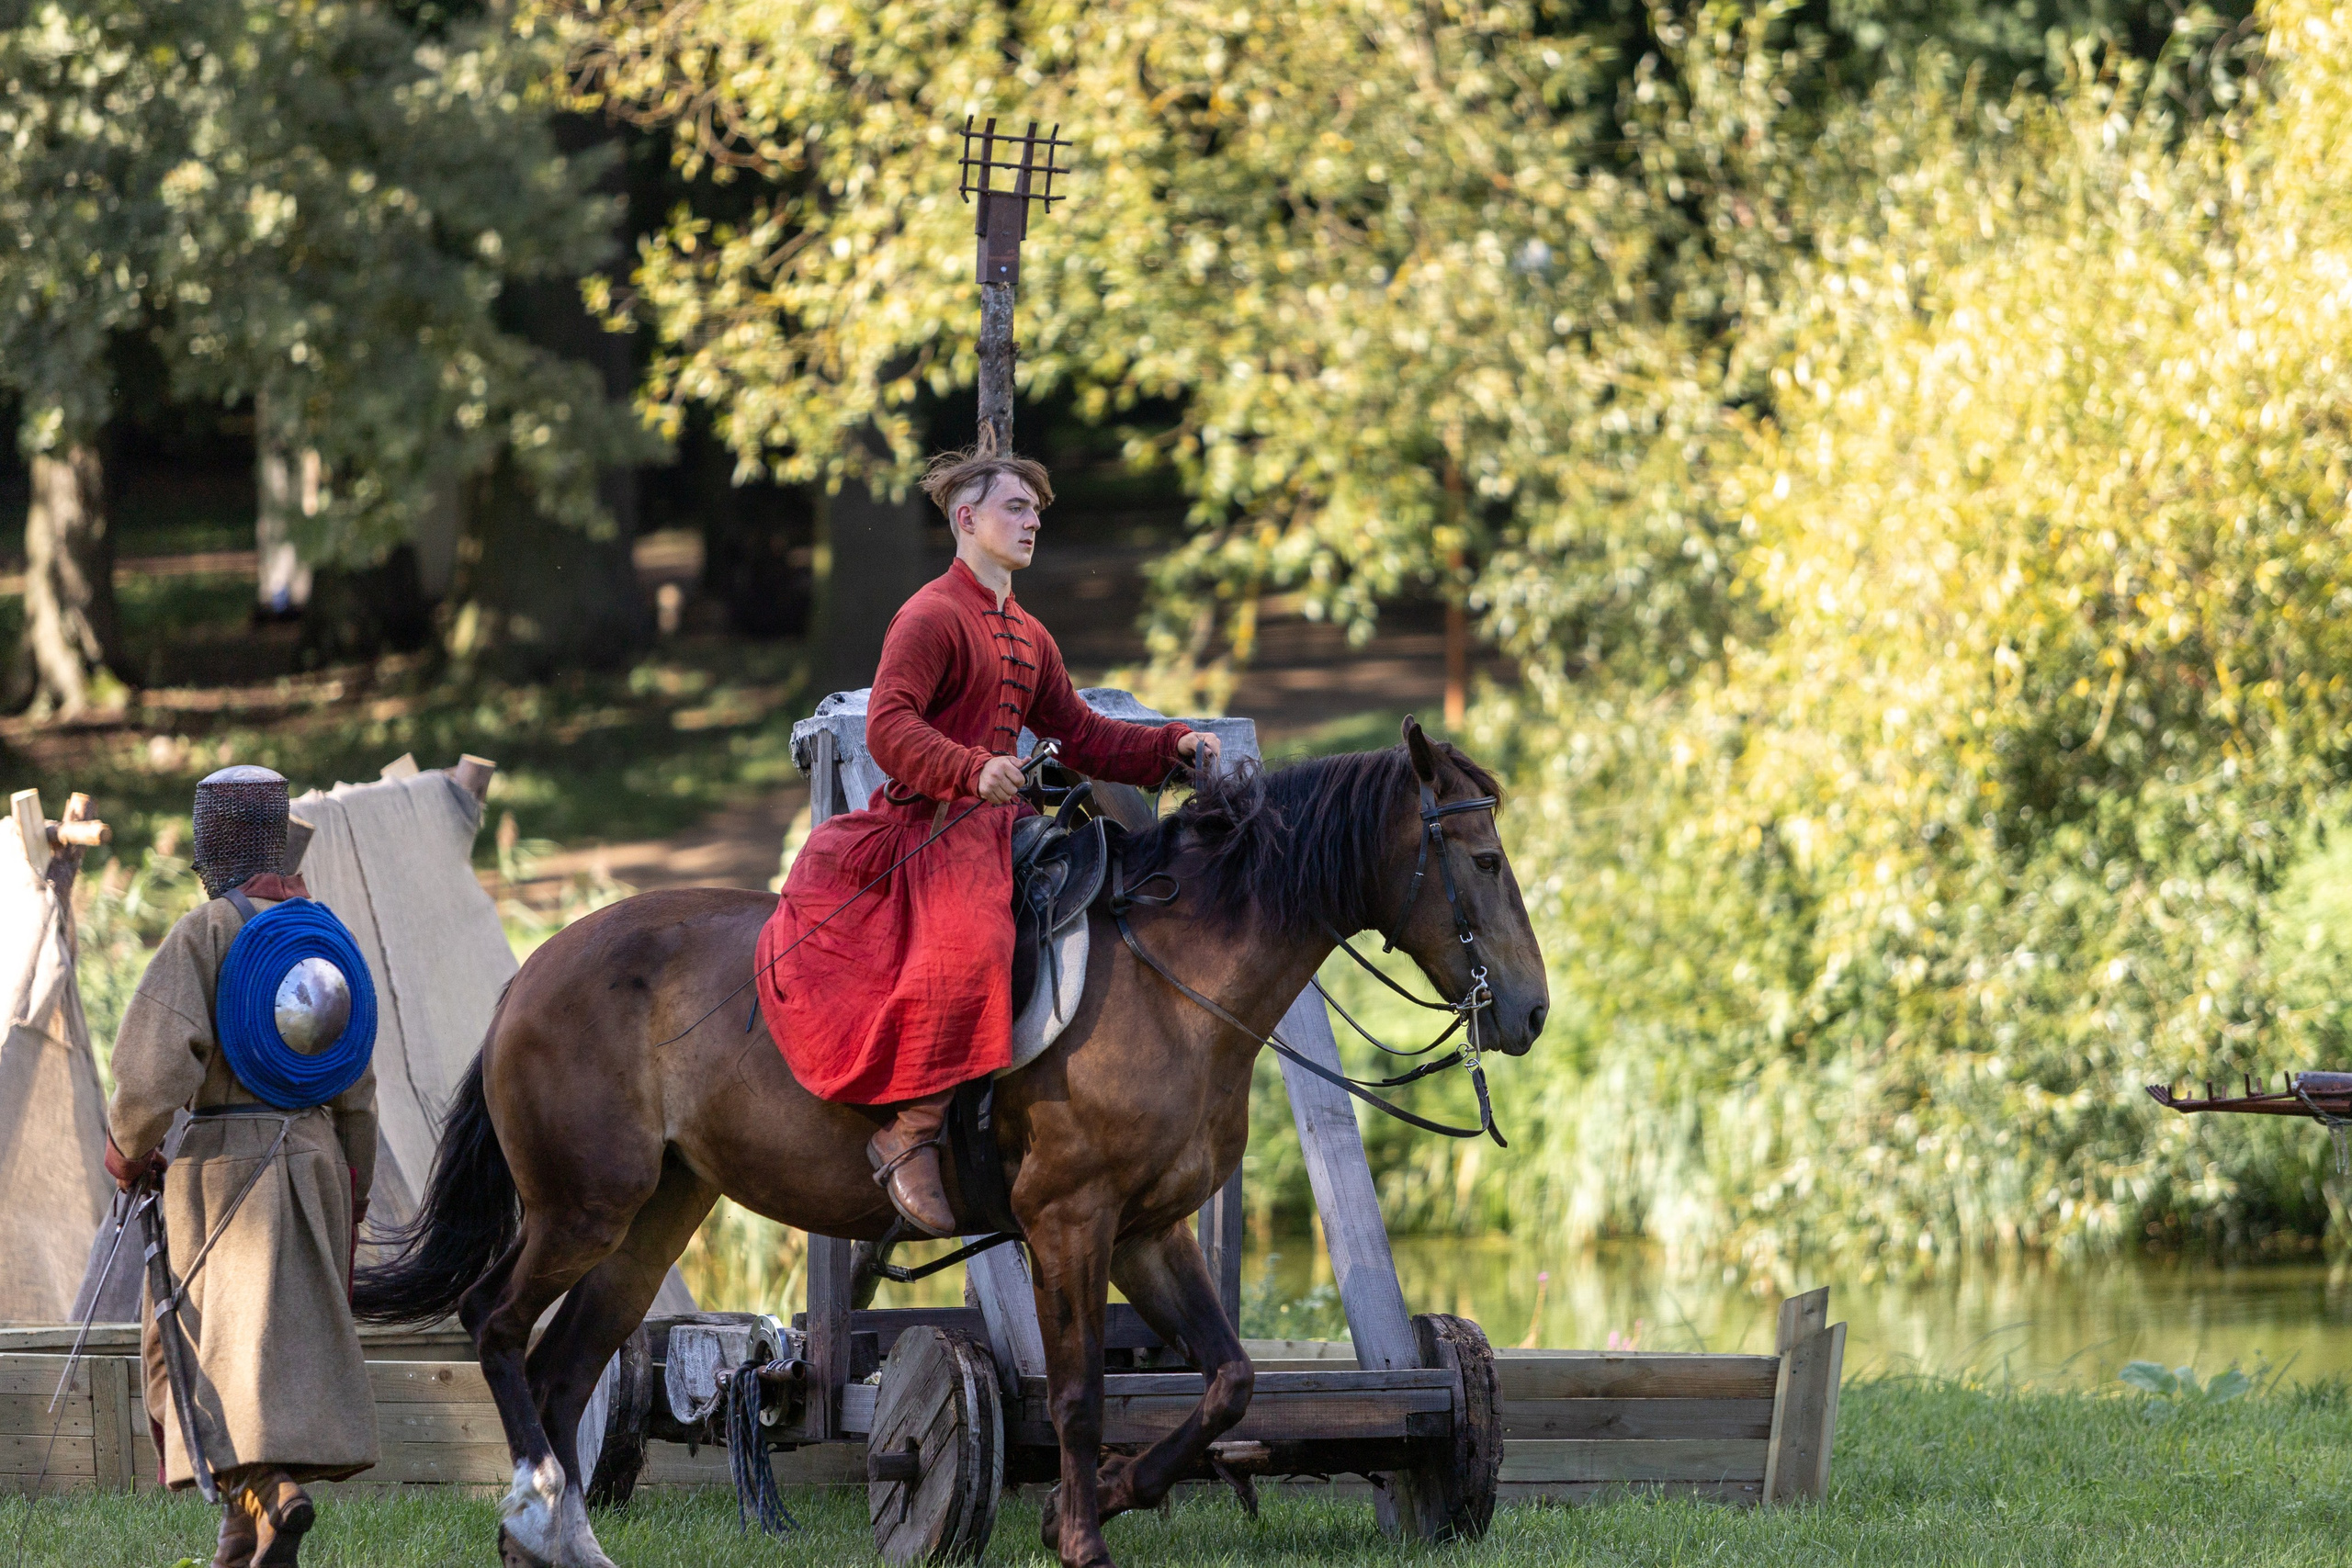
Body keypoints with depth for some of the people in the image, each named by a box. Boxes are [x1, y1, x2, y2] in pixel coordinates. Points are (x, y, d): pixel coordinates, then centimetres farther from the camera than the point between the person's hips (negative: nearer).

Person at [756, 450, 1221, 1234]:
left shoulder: (1029, 638, 22)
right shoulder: (931, 617, -7)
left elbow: (1079, 735, 23)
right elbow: (889, 728, -18)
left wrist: (1171, 747, 10)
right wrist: (972, 770, -33)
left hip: (1001, 820, 10)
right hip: (930, 820, -10)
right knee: (966, 953, -33)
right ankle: (908, 1137, -27)